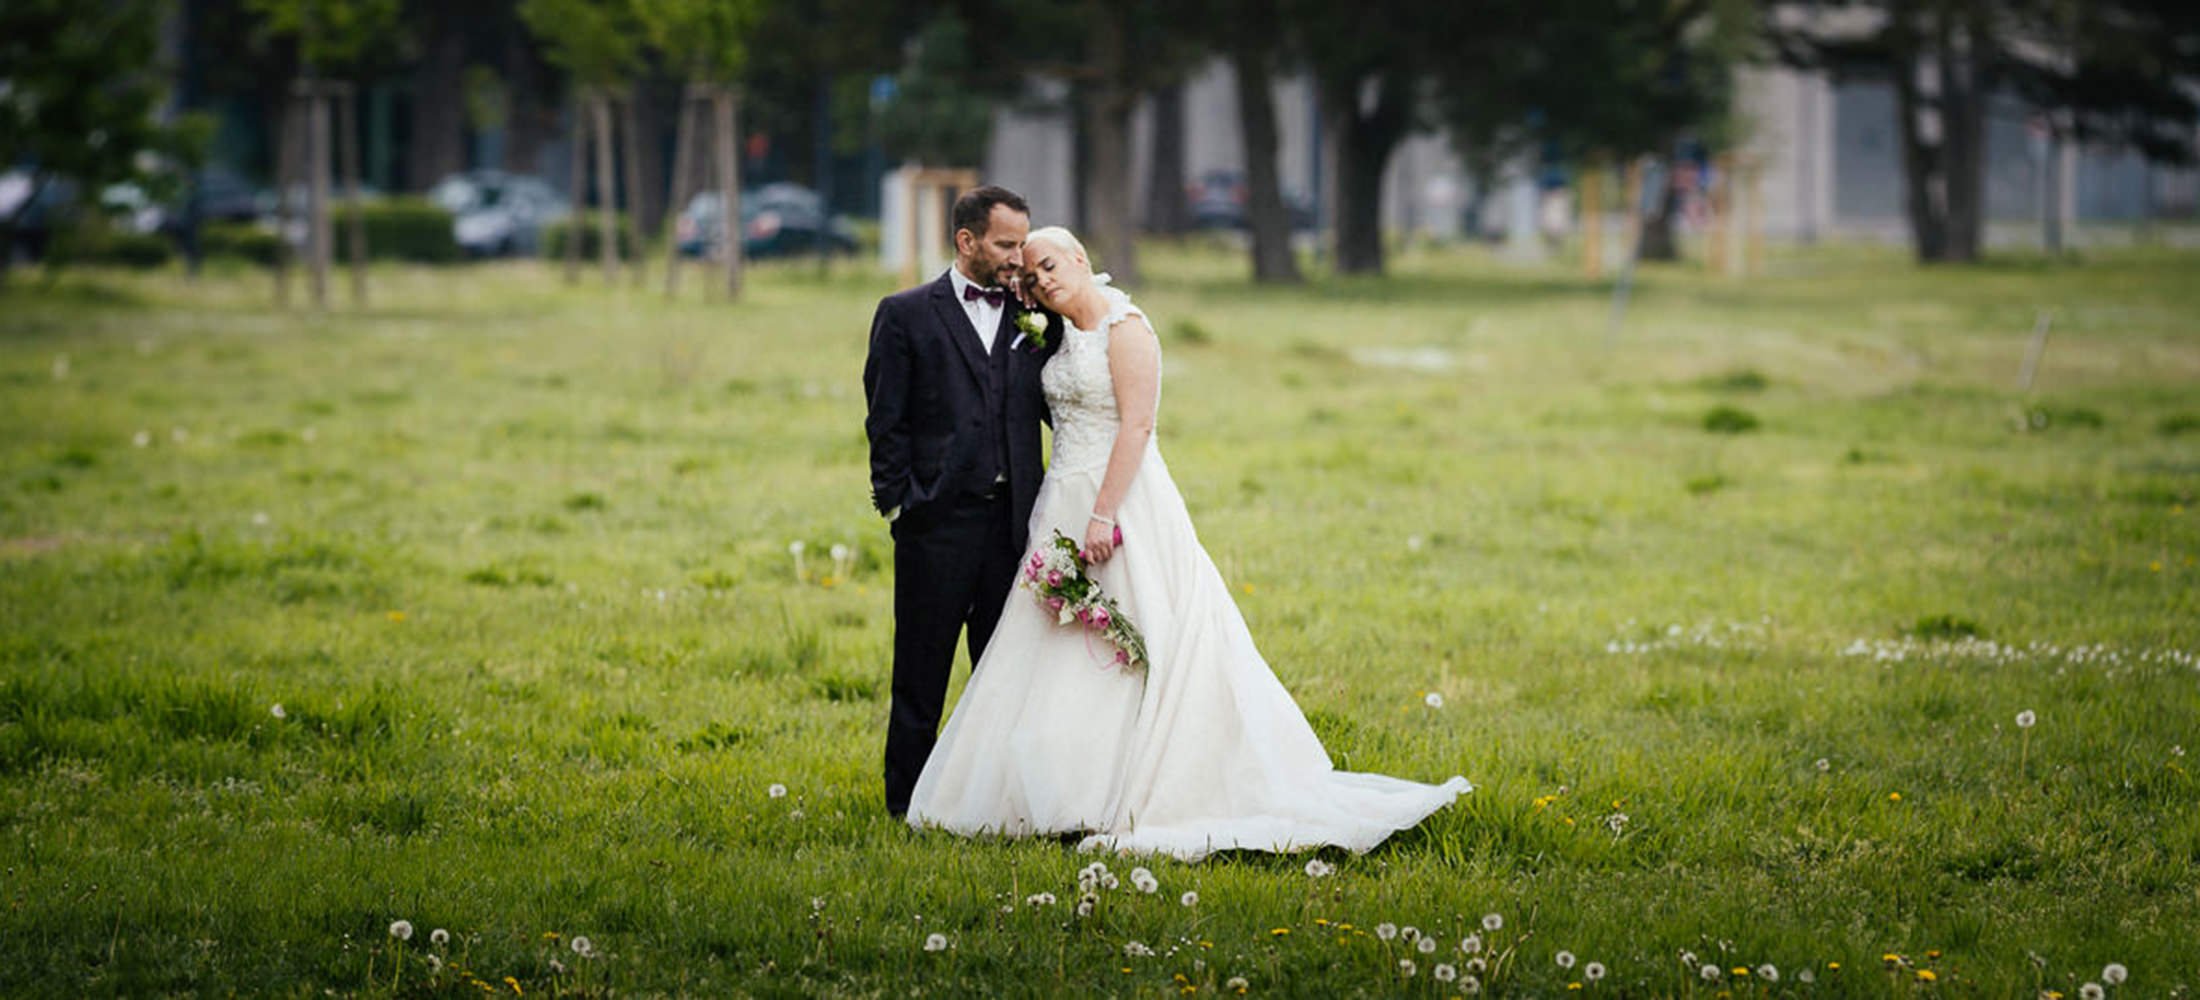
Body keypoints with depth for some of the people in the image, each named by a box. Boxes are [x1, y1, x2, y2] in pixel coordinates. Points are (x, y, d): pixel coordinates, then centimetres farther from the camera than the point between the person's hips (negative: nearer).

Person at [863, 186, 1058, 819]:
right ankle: (908, 804, 12)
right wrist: (896, 503, -7)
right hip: (939, 523, -3)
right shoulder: (906, 315, 0)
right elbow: (886, 422, -2)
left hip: (1010, 522, 3)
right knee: (922, 672, 4)